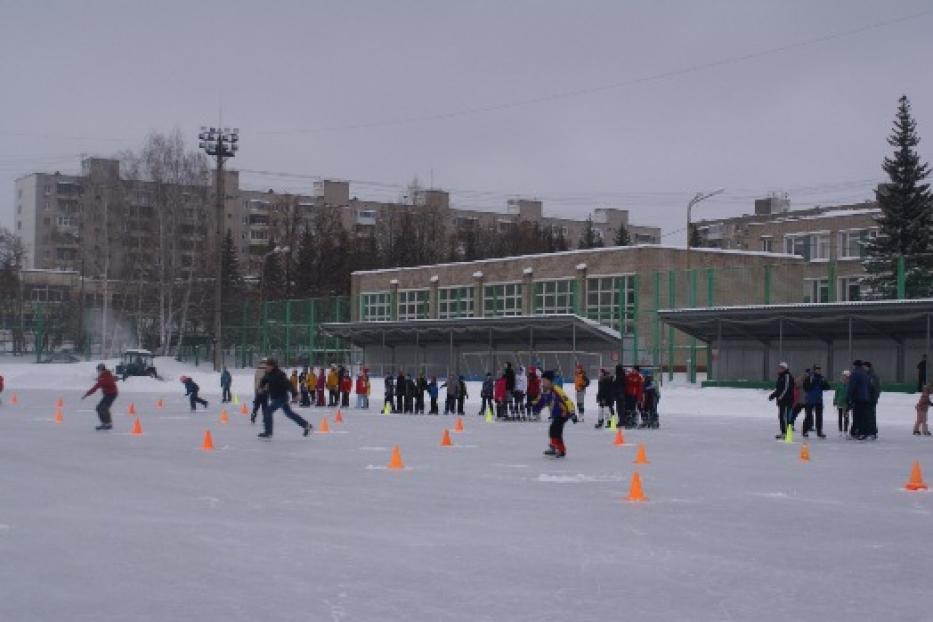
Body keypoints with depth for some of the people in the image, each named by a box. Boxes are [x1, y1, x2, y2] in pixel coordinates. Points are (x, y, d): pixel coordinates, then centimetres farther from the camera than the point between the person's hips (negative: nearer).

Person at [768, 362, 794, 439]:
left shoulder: (787, 376, -13)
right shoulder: (781, 376, 19)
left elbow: (786, 389, -20)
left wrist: (780, 397, -19)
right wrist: (773, 395, 16)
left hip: (787, 401, -11)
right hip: (781, 400, 11)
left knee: (786, 416, -12)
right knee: (781, 416, 14)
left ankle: (787, 433, -13)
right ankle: (783, 432, 21)